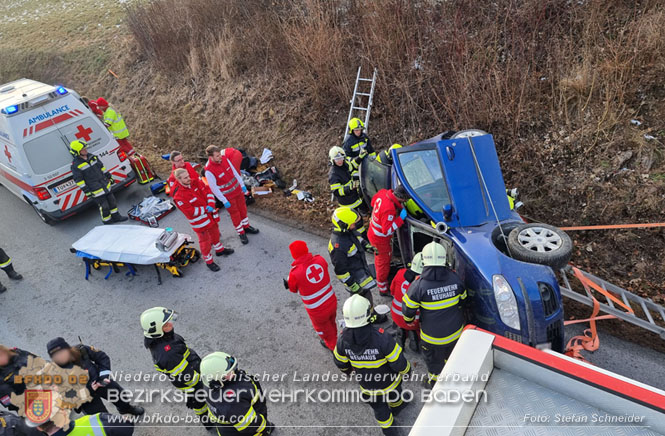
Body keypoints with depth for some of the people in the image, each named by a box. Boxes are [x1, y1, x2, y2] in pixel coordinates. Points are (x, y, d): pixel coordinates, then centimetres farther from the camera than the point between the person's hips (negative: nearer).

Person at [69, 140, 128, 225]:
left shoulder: (91, 156, 4)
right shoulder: (76, 165, -16)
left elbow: (101, 166, 16)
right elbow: (78, 180, -13)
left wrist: (108, 176, 18)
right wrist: (86, 191, -15)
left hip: (105, 184, 7)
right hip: (95, 190, -7)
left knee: (112, 201, 16)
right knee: (104, 206, -1)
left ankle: (116, 217, 33)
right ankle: (107, 221, 18)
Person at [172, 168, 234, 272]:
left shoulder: (195, 182, -9)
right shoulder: (178, 196, -28)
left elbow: (208, 192, -5)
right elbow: (190, 212, -27)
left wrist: (211, 205, -22)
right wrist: (206, 209, -23)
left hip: (210, 214, 7)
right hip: (199, 221, -7)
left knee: (215, 232, 28)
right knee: (205, 241, 10)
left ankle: (219, 249, 54)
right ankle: (209, 261, 31)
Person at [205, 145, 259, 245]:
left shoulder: (224, 158, -12)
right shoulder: (209, 171, -29)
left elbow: (234, 171, 2)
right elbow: (213, 188, -20)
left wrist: (242, 184, 8)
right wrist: (224, 201, -15)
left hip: (237, 189, 6)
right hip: (227, 195, -6)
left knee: (243, 209, 22)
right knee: (235, 214, 12)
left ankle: (246, 227, 46)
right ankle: (241, 233, 34)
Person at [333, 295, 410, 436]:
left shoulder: (343, 339, -26)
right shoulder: (381, 338, -39)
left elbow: (340, 362, -6)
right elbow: (399, 364, -27)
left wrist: (347, 370, 18)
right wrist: (406, 370, -3)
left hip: (368, 387, 2)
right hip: (389, 381, -1)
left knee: (380, 409, 29)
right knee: (393, 394, 34)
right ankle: (397, 405, 66)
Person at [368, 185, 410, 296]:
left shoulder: (383, 193, -14)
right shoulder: (389, 209, -40)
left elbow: (373, 202, 8)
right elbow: (387, 230, -34)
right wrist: (401, 218, -31)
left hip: (374, 232, 9)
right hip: (380, 239, -9)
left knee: (379, 259, 30)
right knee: (384, 262, 11)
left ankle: (379, 277, 55)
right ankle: (383, 289, 31)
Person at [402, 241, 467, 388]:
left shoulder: (419, 285, -28)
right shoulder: (455, 279, -16)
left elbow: (408, 309, -16)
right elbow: (462, 300, 2)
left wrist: (409, 319, 7)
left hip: (432, 335, -4)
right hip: (455, 331, 4)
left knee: (434, 359, 23)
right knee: (451, 353, 33)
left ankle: (435, 382, 45)